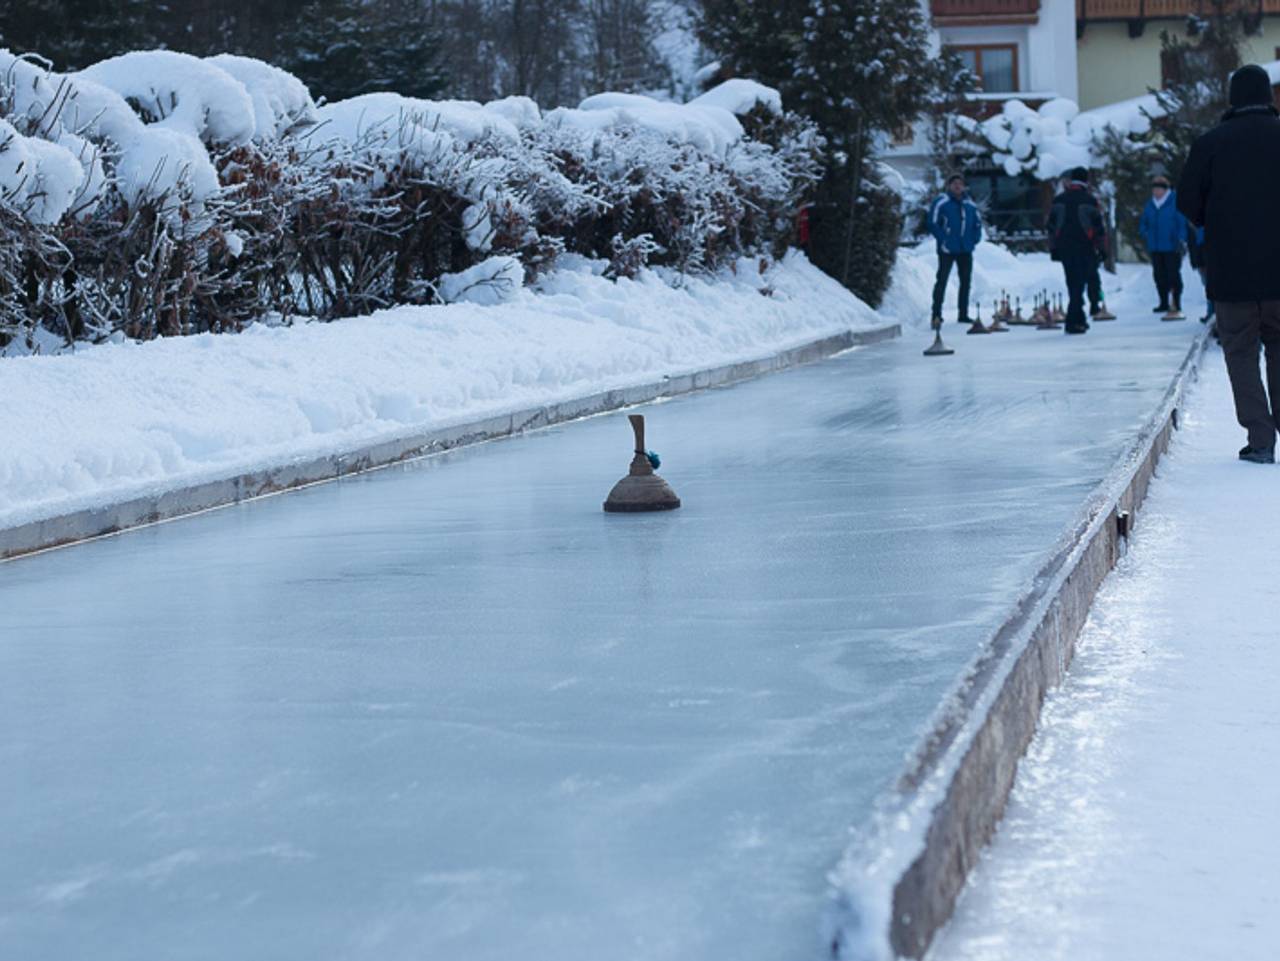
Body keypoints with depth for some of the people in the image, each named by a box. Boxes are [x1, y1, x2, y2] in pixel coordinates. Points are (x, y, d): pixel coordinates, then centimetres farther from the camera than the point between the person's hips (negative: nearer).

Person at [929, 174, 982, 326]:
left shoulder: (970, 205, 10)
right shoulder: (941, 202, -6)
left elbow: (978, 222, 20)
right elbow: (933, 223, -10)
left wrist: (975, 239, 6)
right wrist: (943, 239, -14)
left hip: (966, 250, 6)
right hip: (947, 250, -6)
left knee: (966, 281, 10)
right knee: (942, 280, -9)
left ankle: (963, 314, 20)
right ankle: (936, 315, -8)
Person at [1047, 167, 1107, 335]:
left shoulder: (1059, 200, 6)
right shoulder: (1089, 200, -6)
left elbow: (1051, 226, 9)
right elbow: (1099, 226, -4)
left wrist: (1053, 248, 16)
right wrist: (1102, 248, 4)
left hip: (1064, 248, 4)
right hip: (1084, 249, -4)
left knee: (1072, 283, 16)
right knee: (1079, 284, -3)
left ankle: (1079, 319, 23)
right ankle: (1073, 322, -11)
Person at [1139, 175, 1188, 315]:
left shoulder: (1175, 202, -6)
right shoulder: (1150, 205, 12)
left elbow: (1183, 223, -8)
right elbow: (1143, 223, 22)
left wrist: (1181, 239, -17)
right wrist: (1145, 232, 3)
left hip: (1171, 247, -6)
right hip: (1155, 248, 6)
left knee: (1173, 275, -4)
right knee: (1159, 276, 8)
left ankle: (1176, 304, 2)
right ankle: (1164, 303, 16)